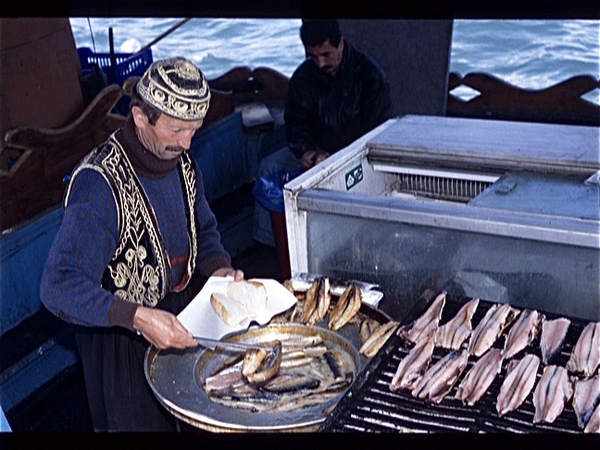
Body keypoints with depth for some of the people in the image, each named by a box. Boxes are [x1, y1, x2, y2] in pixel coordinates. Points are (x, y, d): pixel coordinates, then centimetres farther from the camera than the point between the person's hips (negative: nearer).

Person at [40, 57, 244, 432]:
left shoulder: (181, 159, -5)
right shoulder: (99, 183, -30)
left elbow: (202, 229, 11)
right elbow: (61, 287, -33)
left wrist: (218, 268, -9)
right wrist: (138, 318, -43)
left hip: (181, 318, 7)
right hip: (122, 336, -6)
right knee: (142, 421, 14)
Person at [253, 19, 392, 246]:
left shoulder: (370, 75, -16)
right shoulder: (304, 75, -3)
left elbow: (377, 132, -16)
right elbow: (295, 121, 4)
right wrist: (305, 151, -18)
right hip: (317, 149, 5)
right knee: (269, 167, -13)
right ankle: (268, 238, -4)